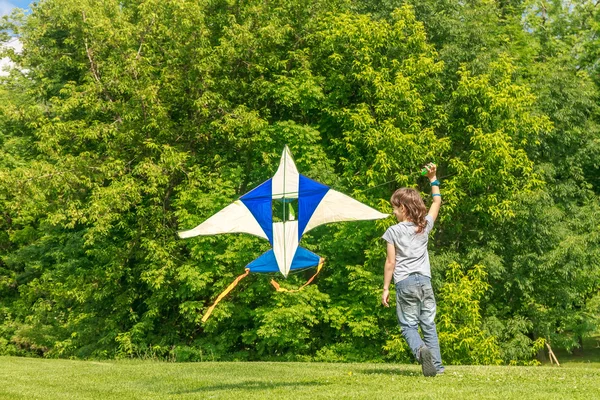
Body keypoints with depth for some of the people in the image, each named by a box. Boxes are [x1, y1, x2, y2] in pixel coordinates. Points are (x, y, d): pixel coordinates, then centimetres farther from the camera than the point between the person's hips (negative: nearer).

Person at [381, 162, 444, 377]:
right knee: (429, 324, 10)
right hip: (424, 280, 4)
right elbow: (437, 202, 21)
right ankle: (436, 365, 6)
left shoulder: (394, 231, -6)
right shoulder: (425, 225, 3)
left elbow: (390, 263, -6)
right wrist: (433, 179, 26)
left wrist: (385, 288, 0)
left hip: (404, 283, -4)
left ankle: (420, 349, -28)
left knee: (408, 325, 1)